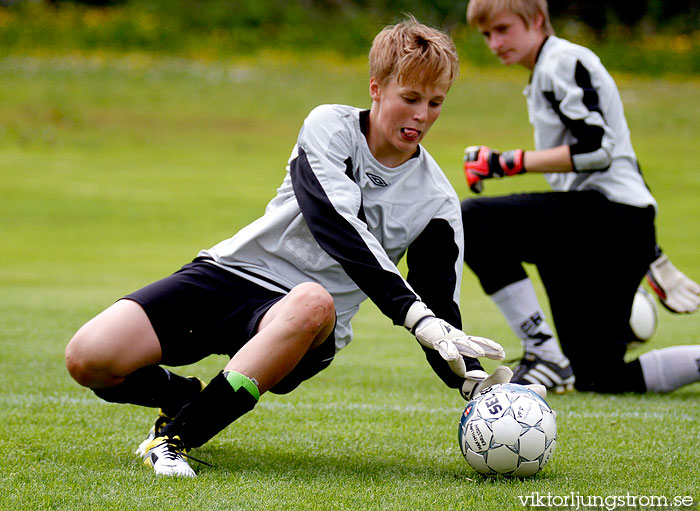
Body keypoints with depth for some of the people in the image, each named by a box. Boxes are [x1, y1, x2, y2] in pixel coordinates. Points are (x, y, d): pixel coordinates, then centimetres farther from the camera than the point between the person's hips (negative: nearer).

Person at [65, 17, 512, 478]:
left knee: (314, 303, -41)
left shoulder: (436, 203, 0)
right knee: (88, 358, -20)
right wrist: (414, 312, -33)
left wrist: (472, 381, -24)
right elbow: (337, 227, -21)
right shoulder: (330, 127, -6)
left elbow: (441, 309, 0)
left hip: (307, 335, 0)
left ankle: (177, 436, -31)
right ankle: (183, 399, 15)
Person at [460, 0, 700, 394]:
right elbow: (621, 160, 30)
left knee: (472, 220, -18)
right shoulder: (548, 72, 27)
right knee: (599, 379, 5)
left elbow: (595, 150, -17)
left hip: (604, 214, -10)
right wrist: (651, 257, 31)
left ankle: (544, 356, -20)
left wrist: (509, 163, -12)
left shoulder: (562, 61, -4)